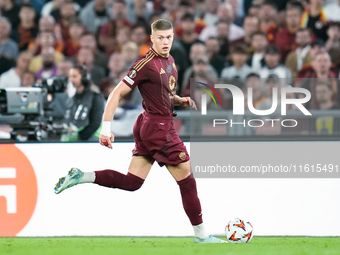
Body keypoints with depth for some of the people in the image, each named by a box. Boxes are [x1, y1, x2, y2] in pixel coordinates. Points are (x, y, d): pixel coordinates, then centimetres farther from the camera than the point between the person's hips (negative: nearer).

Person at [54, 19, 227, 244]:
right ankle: (201, 235, 10)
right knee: (187, 180, 0)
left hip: (148, 128, 9)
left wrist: (182, 101, 7)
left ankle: (80, 177, 6)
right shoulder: (147, 64, -17)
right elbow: (118, 93, -16)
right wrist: (106, 128, -20)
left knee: (131, 182, 8)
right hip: (159, 127, -9)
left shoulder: (169, 61, 11)